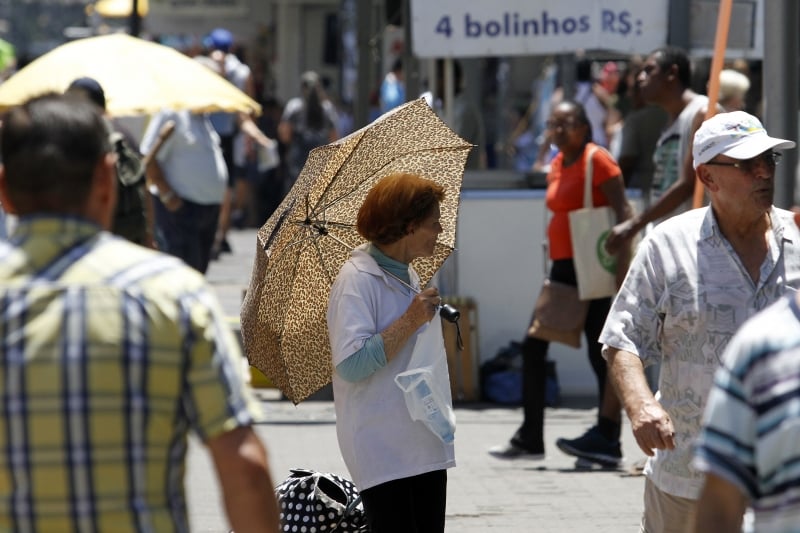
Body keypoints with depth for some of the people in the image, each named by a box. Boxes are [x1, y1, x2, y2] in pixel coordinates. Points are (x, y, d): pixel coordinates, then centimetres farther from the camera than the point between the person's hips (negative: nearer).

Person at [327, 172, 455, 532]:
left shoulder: (408, 275, 15)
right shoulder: (357, 280, -14)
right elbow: (351, 364, -23)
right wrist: (411, 321, -22)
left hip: (425, 444, 9)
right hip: (382, 448, -9)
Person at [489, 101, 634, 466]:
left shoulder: (597, 160, -10)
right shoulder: (557, 165, 16)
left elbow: (622, 211, -16)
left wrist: (621, 260, -24)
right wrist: (555, 262, 20)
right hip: (563, 267, 9)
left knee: (600, 352, -6)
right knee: (533, 347, 6)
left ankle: (607, 438, -2)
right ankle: (530, 438, 11)